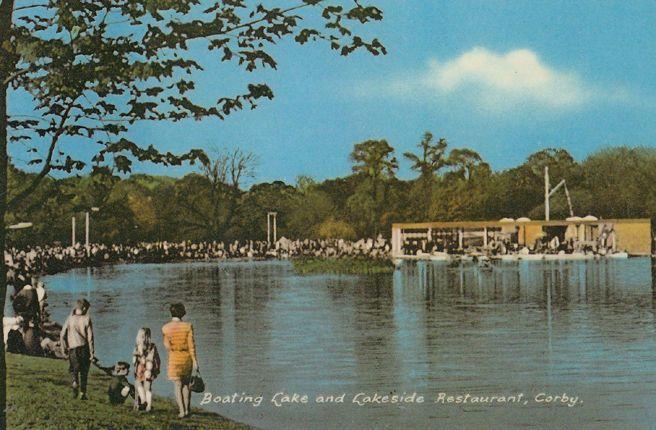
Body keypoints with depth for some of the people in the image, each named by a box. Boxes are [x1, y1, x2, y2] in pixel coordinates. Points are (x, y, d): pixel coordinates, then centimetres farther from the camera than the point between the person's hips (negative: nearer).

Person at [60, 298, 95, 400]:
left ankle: (75, 381, -14)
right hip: (84, 348, -1)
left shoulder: (70, 319, -1)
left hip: (72, 348, 1)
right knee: (84, 372, 11)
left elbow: (62, 335, -1)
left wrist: (64, 348, 10)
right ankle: (83, 393, 11)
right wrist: (92, 353, -2)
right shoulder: (86, 319, -6)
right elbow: (90, 338, -7)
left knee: (74, 369, 16)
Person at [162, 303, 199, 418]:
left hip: (174, 358, -1)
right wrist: (195, 361, -5)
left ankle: (182, 411, -4)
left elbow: (166, 345, 5)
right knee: (186, 384, 16)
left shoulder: (166, 328, -4)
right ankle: (186, 410, 13)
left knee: (177, 386, 4)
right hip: (187, 357, 1)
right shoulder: (188, 326, -7)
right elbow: (191, 345, -9)